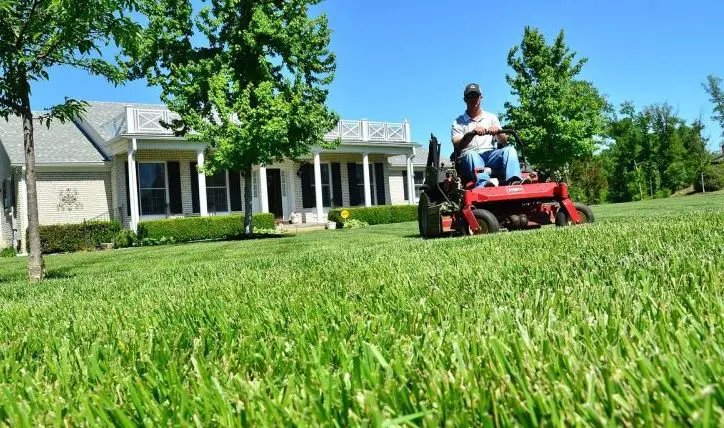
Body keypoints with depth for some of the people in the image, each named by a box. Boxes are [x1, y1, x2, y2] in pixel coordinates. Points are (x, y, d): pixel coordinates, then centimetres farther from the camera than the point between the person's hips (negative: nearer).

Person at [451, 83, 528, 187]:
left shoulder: (491, 117, 21)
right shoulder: (458, 122, 12)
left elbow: (504, 142, 12)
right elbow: (457, 146, -6)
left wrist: (498, 132, -11)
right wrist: (473, 133, -21)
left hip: (490, 154, 3)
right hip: (469, 157, -3)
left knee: (509, 149, -24)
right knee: (472, 154, -36)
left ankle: (513, 181, -49)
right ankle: (483, 184, -62)